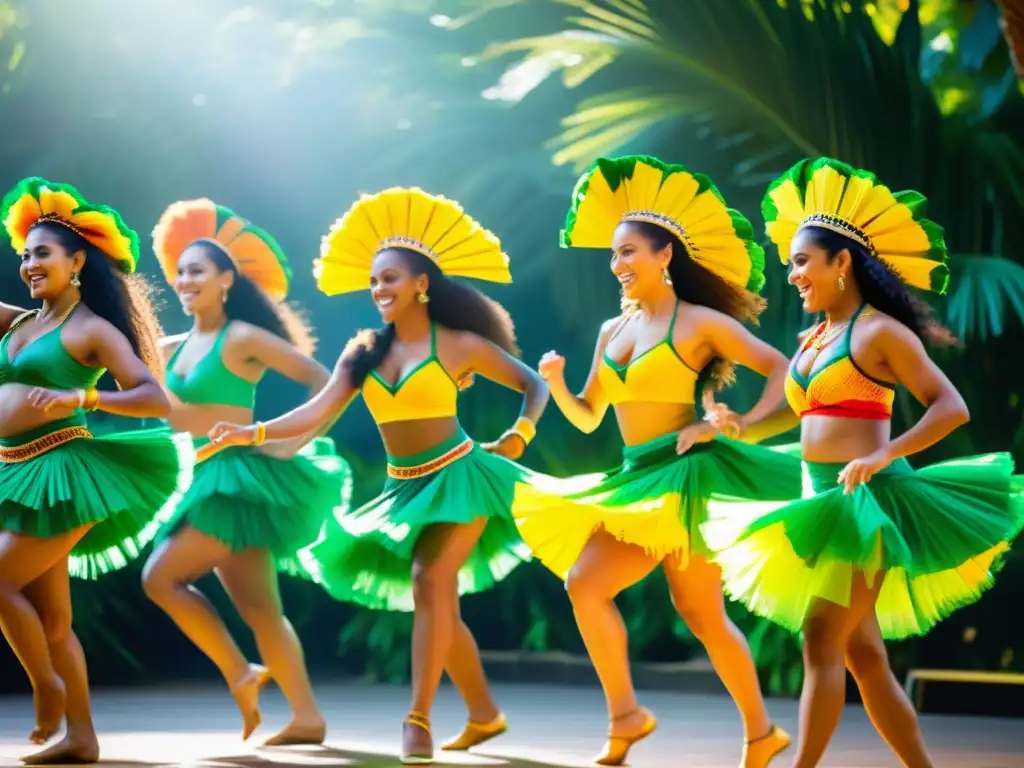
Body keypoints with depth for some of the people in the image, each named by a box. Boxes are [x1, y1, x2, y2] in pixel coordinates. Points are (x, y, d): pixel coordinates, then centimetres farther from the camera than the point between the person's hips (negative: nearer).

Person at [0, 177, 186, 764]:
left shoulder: (92, 330, -7)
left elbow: (156, 399, -15)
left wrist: (77, 397, -25)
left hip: (61, 474, -7)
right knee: (51, 616, 7)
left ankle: (48, 686, 9)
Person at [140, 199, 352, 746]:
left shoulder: (242, 338, -9)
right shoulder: (177, 348, 13)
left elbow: (322, 380, -10)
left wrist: (294, 442, -15)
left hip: (244, 477, -8)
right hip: (214, 481, 8)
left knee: (162, 577, -13)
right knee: (259, 611, 7)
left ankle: (240, 675, -4)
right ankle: (308, 718, 9)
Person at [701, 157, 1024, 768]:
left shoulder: (879, 332, -7)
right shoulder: (814, 341, 16)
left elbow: (951, 408, -13)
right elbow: (799, 414, 22)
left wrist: (884, 456, -24)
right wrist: (741, 428, 2)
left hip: (866, 502, -8)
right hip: (824, 504, 8)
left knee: (822, 639, -14)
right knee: (863, 655, 7)